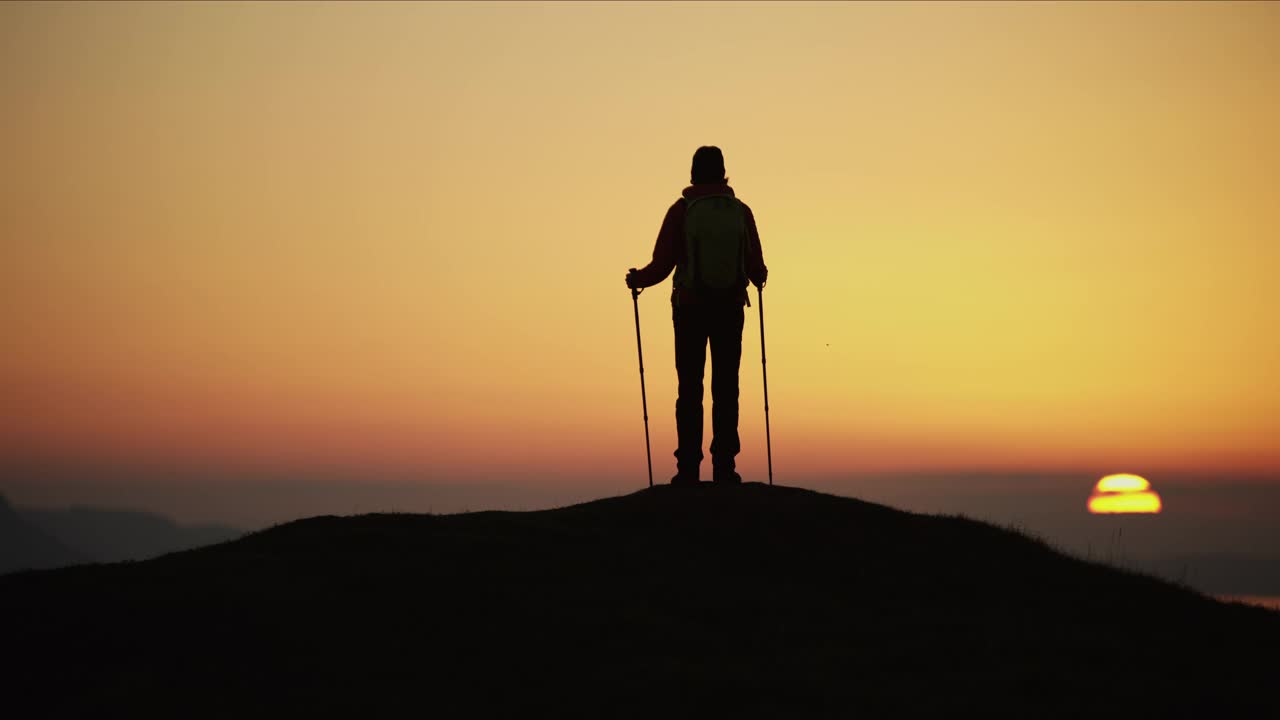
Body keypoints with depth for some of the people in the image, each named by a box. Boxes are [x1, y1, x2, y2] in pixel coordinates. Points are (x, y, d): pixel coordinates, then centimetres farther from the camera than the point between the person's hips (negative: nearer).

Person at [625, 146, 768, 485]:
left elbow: (662, 266, -7)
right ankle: (724, 467, 1)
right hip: (730, 308, 1)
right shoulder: (741, 211, 0)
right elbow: (757, 269, 2)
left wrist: (636, 279, 14)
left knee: (690, 390, 2)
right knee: (725, 390, 4)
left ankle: (689, 468, -1)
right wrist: (759, 278, 27)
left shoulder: (681, 210, -5)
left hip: (690, 309, -1)